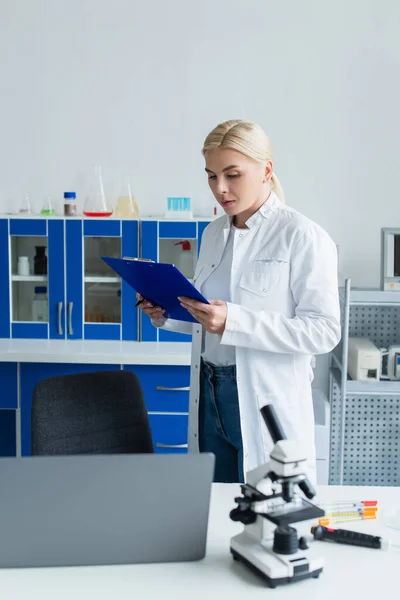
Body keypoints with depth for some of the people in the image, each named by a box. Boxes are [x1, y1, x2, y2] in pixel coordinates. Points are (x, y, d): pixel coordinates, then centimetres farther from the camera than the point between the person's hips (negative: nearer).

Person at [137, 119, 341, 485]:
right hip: (209, 395, 6)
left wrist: (233, 321, -24)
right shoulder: (213, 234, 11)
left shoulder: (303, 237, -10)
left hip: (268, 398, -6)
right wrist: (167, 314, 0)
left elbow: (323, 331, -16)